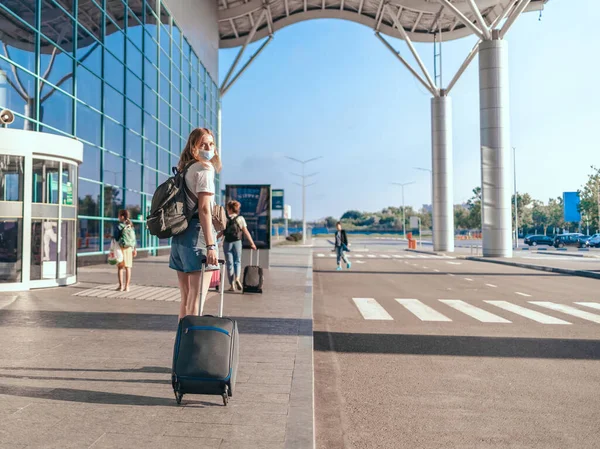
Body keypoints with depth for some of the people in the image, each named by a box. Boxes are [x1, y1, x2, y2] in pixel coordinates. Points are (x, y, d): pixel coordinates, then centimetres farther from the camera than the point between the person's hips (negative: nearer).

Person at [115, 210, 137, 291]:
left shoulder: (119, 226, -9)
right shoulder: (131, 226, 6)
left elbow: (116, 238, -9)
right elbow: (134, 238, 9)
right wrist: (134, 249, 16)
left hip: (121, 248, -4)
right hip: (129, 248, 4)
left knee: (120, 267, 5)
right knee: (128, 267, 4)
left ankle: (121, 285, 3)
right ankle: (127, 286, 4)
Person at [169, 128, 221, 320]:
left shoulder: (185, 169, 21)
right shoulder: (205, 168, -5)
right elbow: (204, 209, -16)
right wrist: (211, 245, -20)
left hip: (180, 235, 9)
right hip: (197, 233, -9)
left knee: (185, 301, 14)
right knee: (196, 302, -7)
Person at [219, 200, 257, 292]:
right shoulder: (241, 219, 0)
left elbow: (221, 233, -4)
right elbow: (246, 232, -2)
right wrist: (252, 243, 2)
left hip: (227, 243, 0)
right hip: (237, 242, 0)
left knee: (229, 264, 6)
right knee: (237, 261, 12)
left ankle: (232, 285, 5)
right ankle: (237, 278, -15)